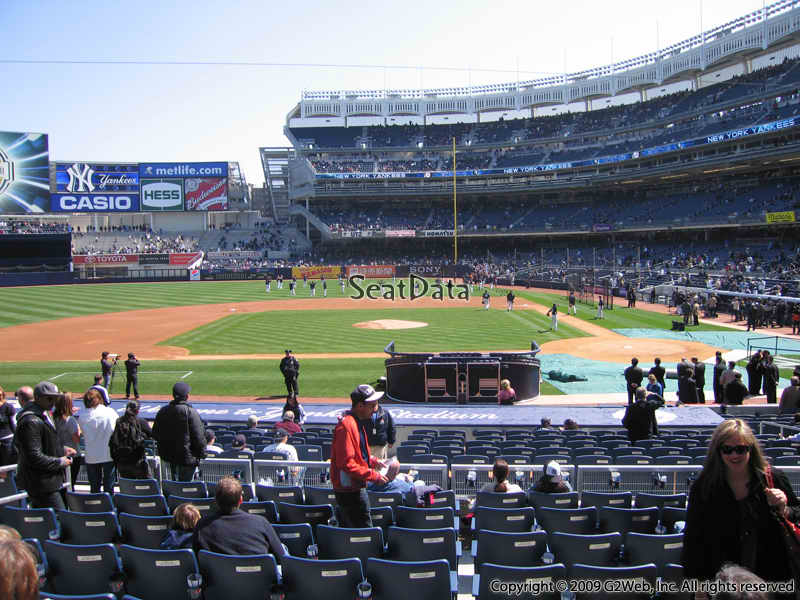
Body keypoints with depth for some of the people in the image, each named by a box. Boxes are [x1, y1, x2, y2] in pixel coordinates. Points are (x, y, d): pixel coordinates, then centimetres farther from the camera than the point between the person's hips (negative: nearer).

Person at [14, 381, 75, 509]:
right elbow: (35, 457, -24)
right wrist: (60, 462, -15)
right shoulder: (31, 422, -22)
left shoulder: (43, 415, 12)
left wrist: (63, 449, 10)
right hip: (41, 484, -10)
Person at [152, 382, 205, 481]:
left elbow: (155, 434, 11)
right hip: (187, 456, -6)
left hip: (168, 455, 6)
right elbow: (199, 436, -15)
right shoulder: (190, 412, -18)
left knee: (175, 480, 22)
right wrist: (202, 453, -3)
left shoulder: (162, 411, 1)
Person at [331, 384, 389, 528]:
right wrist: (374, 475, -22)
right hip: (350, 490, -10)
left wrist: (372, 461, 9)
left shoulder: (357, 422, 11)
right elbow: (347, 463, -26)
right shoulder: (346, 425, -22)